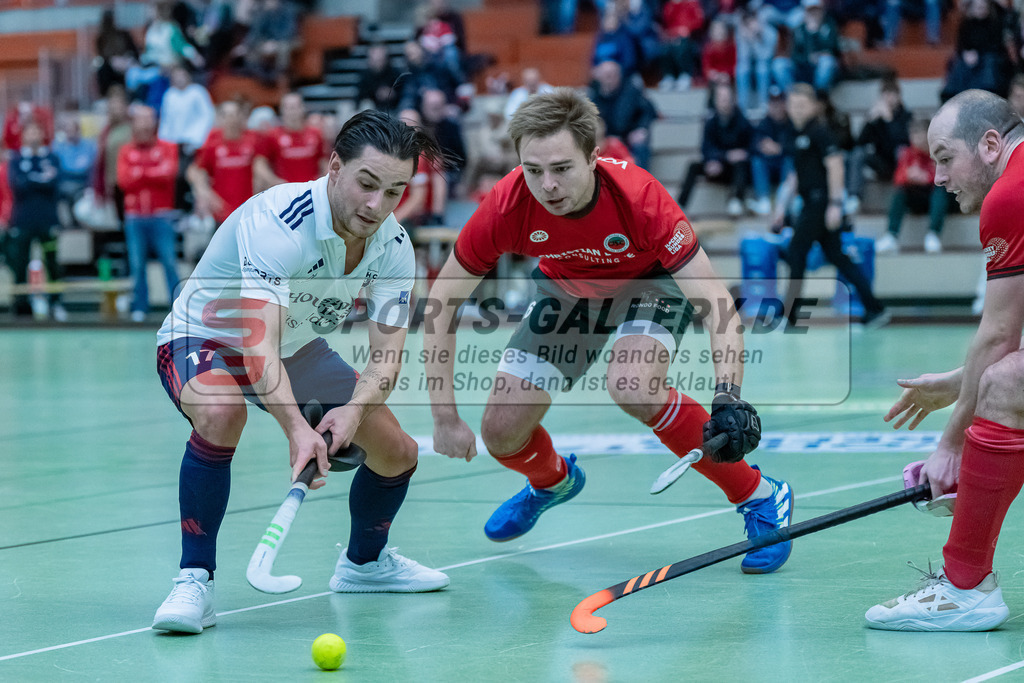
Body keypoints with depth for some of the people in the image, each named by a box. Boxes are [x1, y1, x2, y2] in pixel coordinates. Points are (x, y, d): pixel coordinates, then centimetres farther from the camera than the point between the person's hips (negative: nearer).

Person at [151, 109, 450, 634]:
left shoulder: (393, 247, -16)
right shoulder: (278, 221, -36)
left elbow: (386, 355, -18)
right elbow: (258, 345, -44)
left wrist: (353, 409, -40)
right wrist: (296, 428, -58)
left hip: (297, 346, 6)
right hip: (205, 337, -6)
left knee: (397, 452, 0)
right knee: (221, 414, -39)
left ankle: (365, 562, 31)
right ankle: (194, 581, -27)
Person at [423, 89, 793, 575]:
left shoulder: (639, 197, -38)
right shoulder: (506, 208, -31)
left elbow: (717, 302, -35)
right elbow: (441, 302, -18)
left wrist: (728, 397, -49)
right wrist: (445, 417, -20)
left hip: (652, 281, -3)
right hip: (567, 289, 4)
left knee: (632, 386, -33)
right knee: (501, 432, -3)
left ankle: (760, 497, -15)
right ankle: (553, 480, 37)